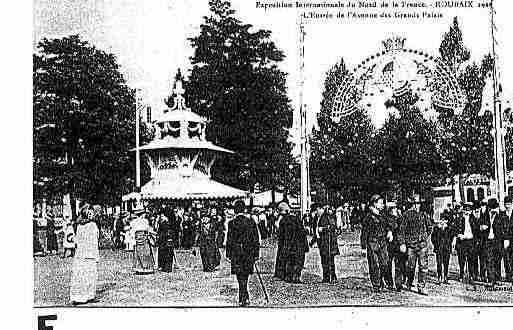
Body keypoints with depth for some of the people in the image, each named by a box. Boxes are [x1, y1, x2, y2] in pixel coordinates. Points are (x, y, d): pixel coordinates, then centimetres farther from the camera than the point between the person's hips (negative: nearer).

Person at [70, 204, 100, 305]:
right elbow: (94, 243, -10)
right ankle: (89, 296, 5)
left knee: (78, 275, 6)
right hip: (90, 255, -6)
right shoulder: (93, 225, -11)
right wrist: (97, 256, -7)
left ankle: (75, 297, 8)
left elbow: (77, 240, 12)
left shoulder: (79, 225, 7)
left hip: (79, 254, 6)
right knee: (89, 276, 2)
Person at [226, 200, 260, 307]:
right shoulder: (251, 222, 1)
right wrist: (256, 254, 10)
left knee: (241, 278, 2)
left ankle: (245, 298, -5)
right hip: (249, 254, 3)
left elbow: (229, 241, -5)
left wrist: (228, 255, 2)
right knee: (244, 277, 15)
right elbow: (256, 240, 3)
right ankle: (242, 298, 21)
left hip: (236, 254, -3)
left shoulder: (232, 223, -7)